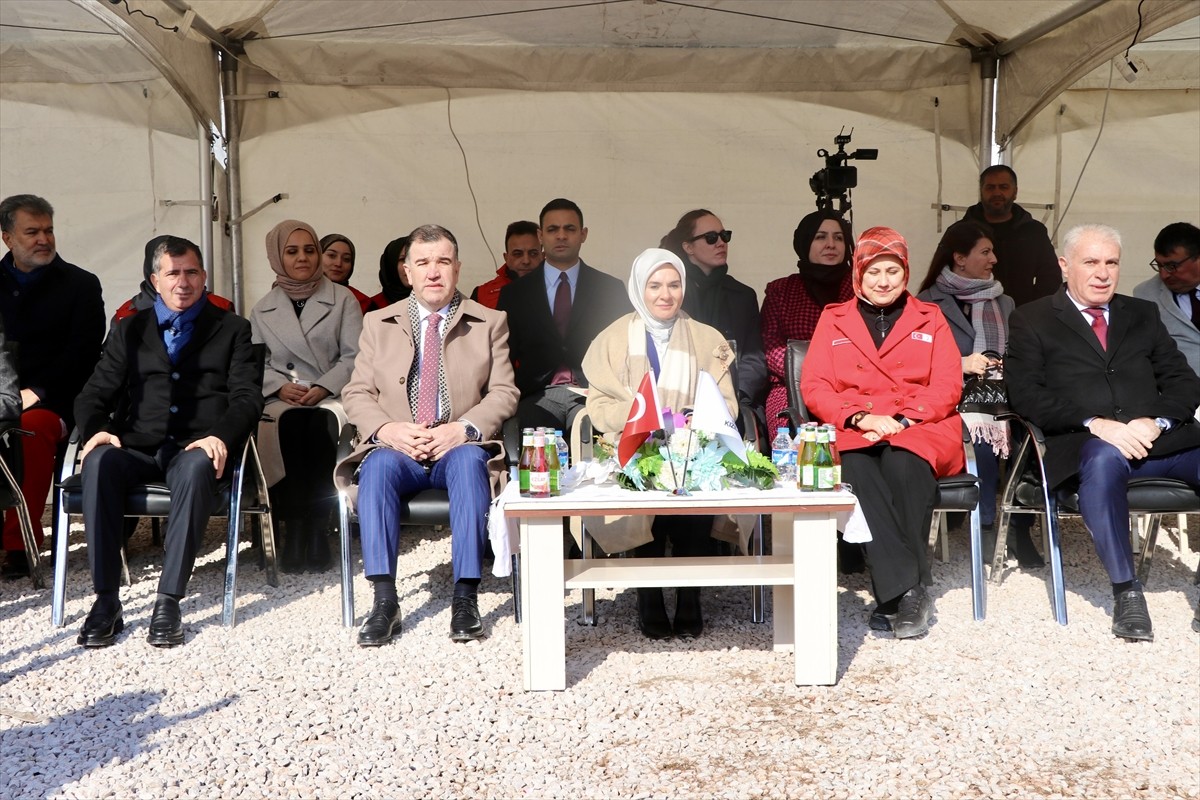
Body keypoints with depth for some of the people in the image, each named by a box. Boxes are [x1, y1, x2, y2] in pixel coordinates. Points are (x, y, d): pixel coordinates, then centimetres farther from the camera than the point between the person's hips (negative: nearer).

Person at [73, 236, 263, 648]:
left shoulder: (232, 329, 15)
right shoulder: (129, 330, 22)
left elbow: (247, 397, 3)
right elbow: (95, 394, 15)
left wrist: (220, 436, -18)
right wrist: (94, 430, -9)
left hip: (196, 448, -2)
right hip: (138, 447, 2)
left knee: (197, 468, -38)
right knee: (100, 461, -32)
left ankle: (168, 601, -37)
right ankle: (105, 601, -29)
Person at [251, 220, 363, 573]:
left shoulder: (342, 299, 11)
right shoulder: (263, 310, 18)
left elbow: (355, 356, 2)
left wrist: (323, 388, -13)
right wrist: (280, 386, -9)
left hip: (333, 397, -1)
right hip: (283, 400, 1)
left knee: (320, 424, -36)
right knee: (292, 424, -34)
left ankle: (317, 527, -30)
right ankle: (294, 527, -29)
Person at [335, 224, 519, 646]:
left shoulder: (490, 323, 10)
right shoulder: (377, 323, 14)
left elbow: (504, 393, 2)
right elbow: (356, 393, 8)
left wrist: (463, 428, -17)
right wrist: (386, 428, -14)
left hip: (458, 449, -1)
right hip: (397, 449, 1)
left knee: (469, 460, -35)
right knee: (377, 465, -33)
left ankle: (465, 596, -32)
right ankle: (384, 600, -31)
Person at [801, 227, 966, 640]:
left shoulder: (930, 318, 19)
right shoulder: (833, 319, 19)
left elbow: (947, 387, 6)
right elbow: (814, 388, 7)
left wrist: (900, 420, -12)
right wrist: (861, 417, -11)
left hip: (920, 431, 0)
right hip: (852, 432, 0)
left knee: (904, 463, -36)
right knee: (856, 466, -36)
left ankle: (892, 598, -30)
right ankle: (907, 590, -37)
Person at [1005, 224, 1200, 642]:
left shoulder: (1143, 314, 24)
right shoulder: (1031, 320, 12)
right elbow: (1024, 393, -1)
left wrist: (1156, 422, -6)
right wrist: (1094, 424, -15)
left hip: (1161, 438, 4)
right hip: (1086, 445, -4)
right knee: (1104, 458, -38)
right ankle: (1125, 590, -27)